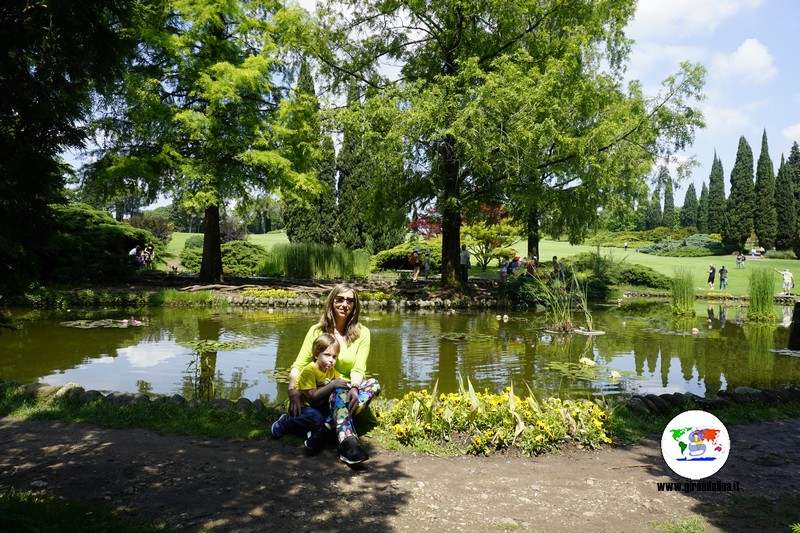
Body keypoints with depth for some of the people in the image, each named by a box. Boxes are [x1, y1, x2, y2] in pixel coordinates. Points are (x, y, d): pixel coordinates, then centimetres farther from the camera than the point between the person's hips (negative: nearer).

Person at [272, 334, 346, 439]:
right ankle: (285, 422, -13)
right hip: (303, 406, -6)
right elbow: (313, 395, -26)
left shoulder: (332, 370, 3)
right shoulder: (309, 370, -20)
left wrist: (344, 384, -16)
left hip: (320, 406, 6)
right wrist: (332, 385, -32)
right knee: (316, 417, -34)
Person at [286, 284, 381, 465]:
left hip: (349, 390, 2)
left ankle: (325, 429, -39)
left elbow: (358, 369, -8)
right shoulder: (317, 330, 2)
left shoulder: (362, 333, 2)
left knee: (374, 384, -29)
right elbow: (298, 366, -3)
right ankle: (348, 443, -58)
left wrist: (354, 388, -31)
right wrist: (293, 391, -23)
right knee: (340, 392, -35)